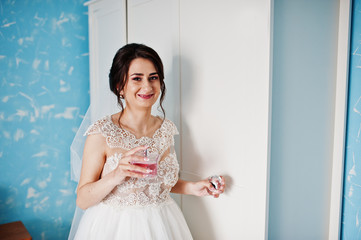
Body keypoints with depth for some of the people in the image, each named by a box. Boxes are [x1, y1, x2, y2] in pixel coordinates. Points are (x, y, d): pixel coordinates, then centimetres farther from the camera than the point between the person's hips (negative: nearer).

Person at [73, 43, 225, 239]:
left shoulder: (166, 129, -3)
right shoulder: (102, 133, -17)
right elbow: (82, 200, -16)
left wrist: (192, 187, 0)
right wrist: (115, 175, -30)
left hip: (160, 223, 4)